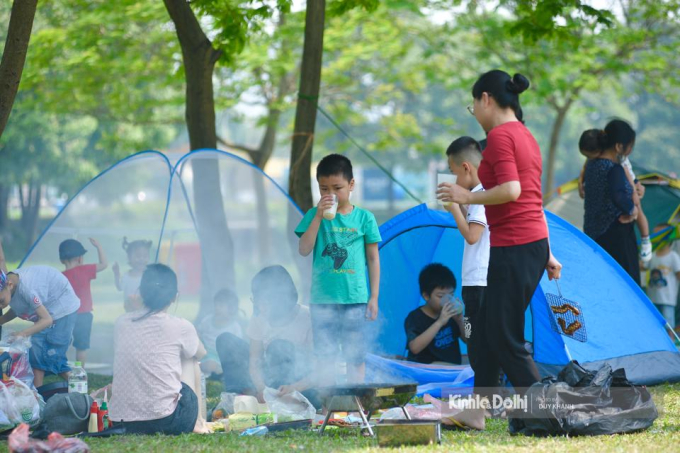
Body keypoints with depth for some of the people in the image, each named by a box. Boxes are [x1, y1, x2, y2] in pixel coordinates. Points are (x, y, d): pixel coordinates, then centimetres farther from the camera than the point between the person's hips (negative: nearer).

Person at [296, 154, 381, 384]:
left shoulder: (364, 218, 3)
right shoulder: (314, 215, 4)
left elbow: (373, 258, 6)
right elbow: (304, 250, -7)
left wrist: (374, 297, 3)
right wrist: (319, 216, -13)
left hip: (355, 298, 0)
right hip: (323, 299, 0)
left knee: (356, 355, 4)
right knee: (324, 357, 4)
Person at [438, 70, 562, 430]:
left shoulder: (499, 135, -11)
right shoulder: (526, 136, 17)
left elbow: (511, 190, -24)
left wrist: (467, 197, -12)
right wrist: (547, 254, 23)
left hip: (512, 248, -10)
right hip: (534, 244, 10)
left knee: (507, 340, -4)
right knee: (488, 328, 17)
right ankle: (476, 409, 24)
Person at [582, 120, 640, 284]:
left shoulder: (592, 164, 7)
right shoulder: (615, 169, -19)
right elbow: (617, 196, -37)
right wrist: (631, 208, -17)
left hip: (593, 232, 8)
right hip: (616, 233, -8)